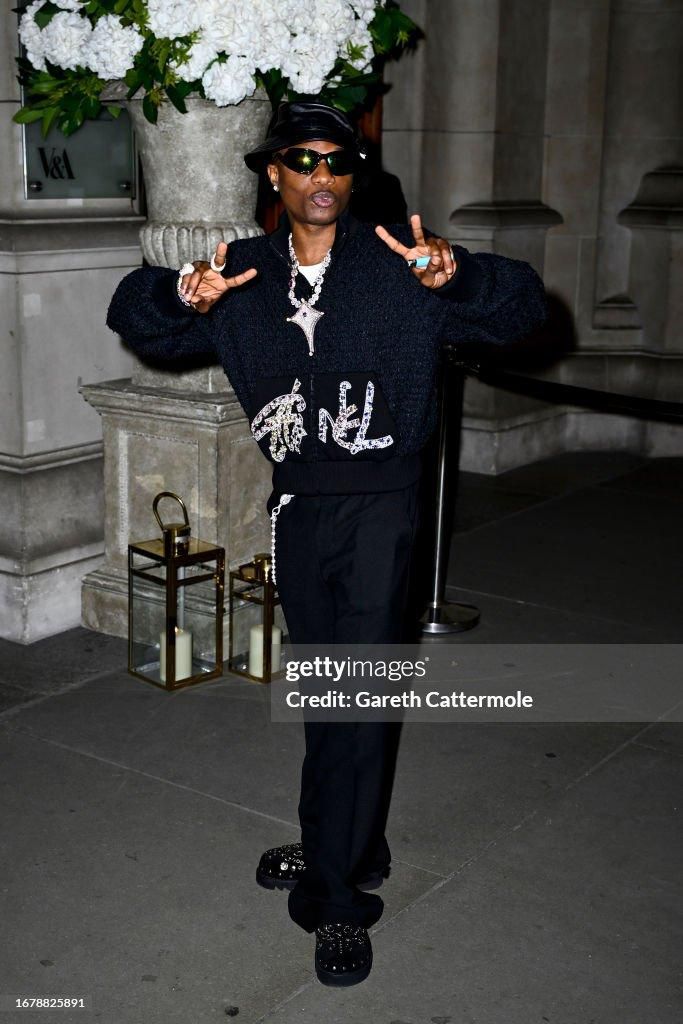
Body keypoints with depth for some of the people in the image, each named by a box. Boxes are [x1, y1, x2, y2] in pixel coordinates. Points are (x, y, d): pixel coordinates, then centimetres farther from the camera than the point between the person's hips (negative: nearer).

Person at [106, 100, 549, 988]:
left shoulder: (398, 263, -6)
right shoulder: (245, 275, 5)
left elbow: (523, 306, -10)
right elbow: (134, 318, 8)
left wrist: (456, 278, -32)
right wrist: (184, 294, -16)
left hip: (380, 504, -4)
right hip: (296, 506, 4)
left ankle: (339, 896, 6)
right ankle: (349, 847, 37)